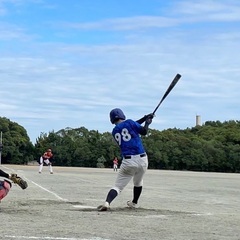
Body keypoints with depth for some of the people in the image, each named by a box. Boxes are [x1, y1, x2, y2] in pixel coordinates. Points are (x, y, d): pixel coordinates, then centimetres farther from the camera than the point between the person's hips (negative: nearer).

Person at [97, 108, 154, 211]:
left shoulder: (114, 131, 13)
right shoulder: (129, 122, 0)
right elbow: (144, 131, -1)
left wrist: (145, 118, 25)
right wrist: (147, 122, 18)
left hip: (128, 162, 1)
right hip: (142, 159, -1)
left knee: (118, 186, 1)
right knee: (138, 183, 26)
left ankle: (107, 202, -23)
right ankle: (134, 203, 43)